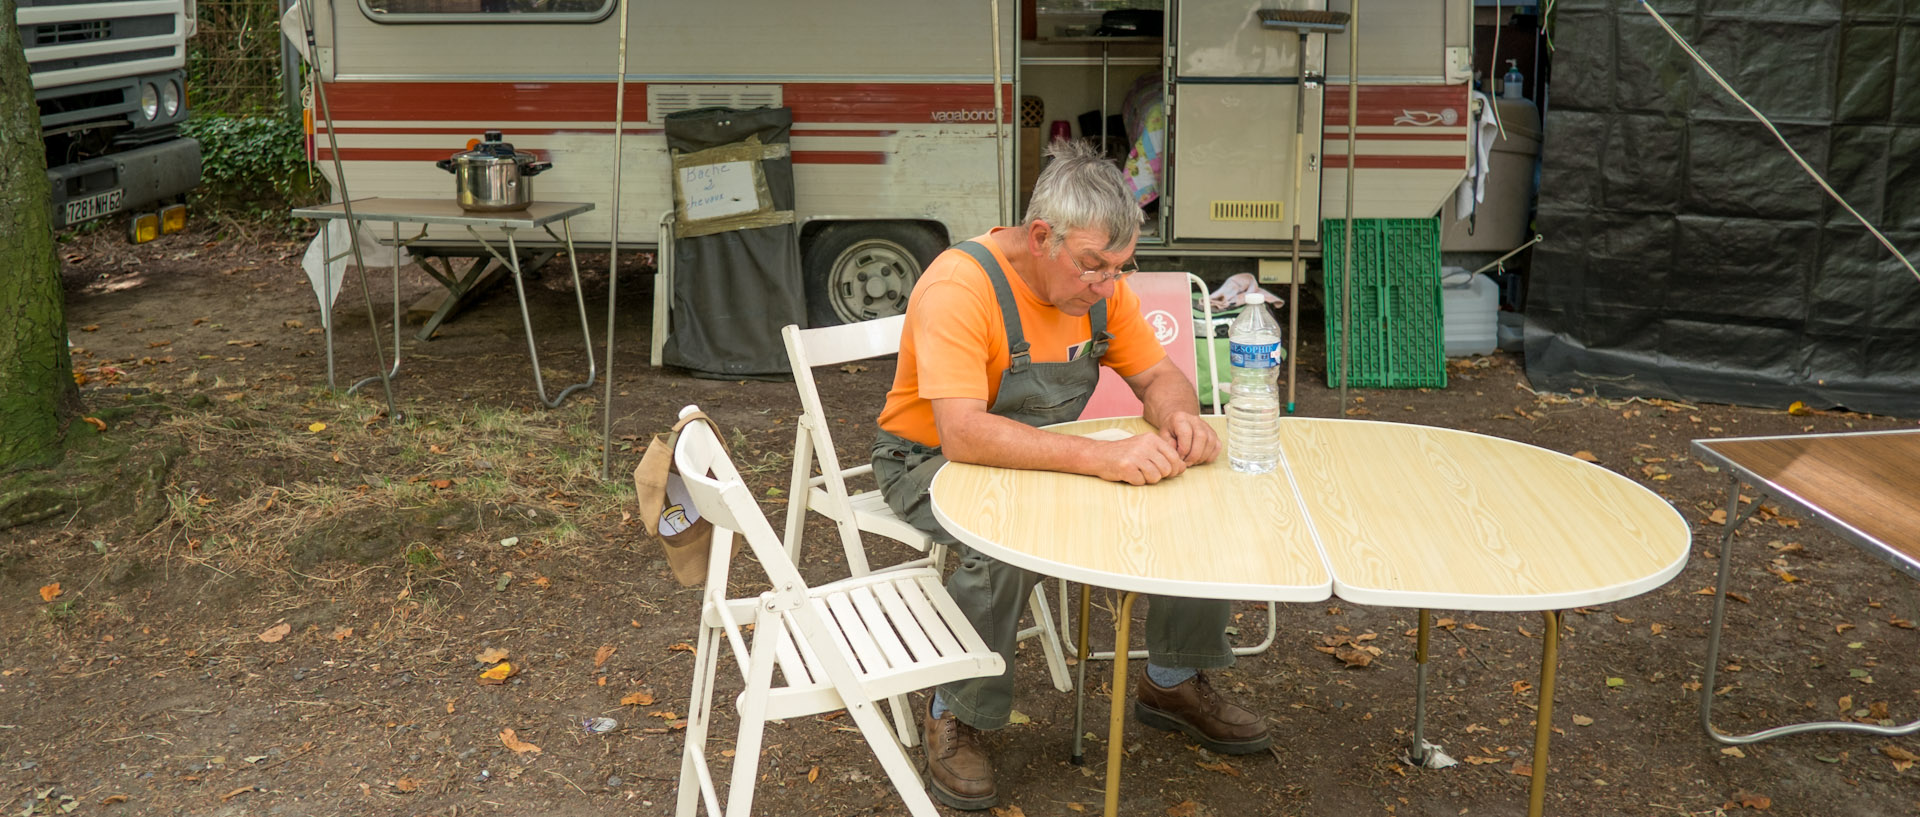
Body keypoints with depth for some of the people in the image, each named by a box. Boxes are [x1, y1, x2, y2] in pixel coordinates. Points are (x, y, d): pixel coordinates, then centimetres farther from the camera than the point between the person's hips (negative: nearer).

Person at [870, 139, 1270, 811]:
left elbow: (1158, 376, 2)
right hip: (933, 461, -6)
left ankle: (1172, 681, 12)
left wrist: (1180, 419, -24)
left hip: (1045, 454, 6)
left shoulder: (1099, 283, -7)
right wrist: (1101, 456, -47)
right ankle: (957, 719, -12)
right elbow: (963, 434, -39)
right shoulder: (959, 286, -29)